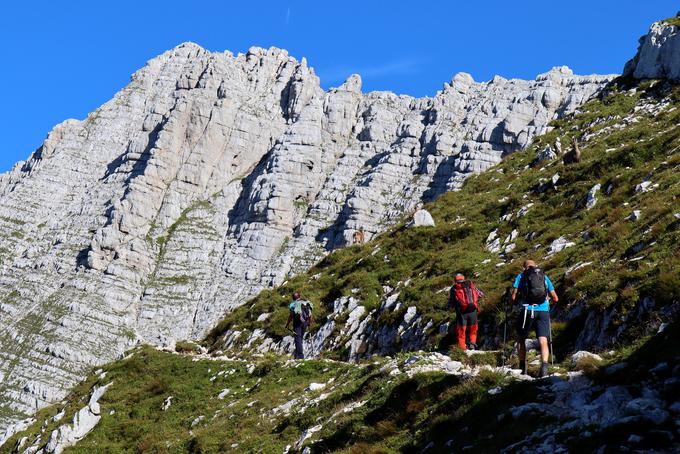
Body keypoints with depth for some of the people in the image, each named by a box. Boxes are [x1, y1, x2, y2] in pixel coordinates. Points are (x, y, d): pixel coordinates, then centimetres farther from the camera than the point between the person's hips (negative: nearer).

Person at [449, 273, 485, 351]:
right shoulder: (471, 285, 13)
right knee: (473, 330, 21)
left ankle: (462, 348, 9)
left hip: (461, 312, -2)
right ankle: (472, 342, 6)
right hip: (473, 310, 2)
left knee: (461, 330, 10)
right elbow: (481, 294, 19)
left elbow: (451, 303, 6)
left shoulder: (454, 289, 7)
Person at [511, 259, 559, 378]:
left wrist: (512, 298, 27)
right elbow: (555, 299, 20)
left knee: (521, 339, 16)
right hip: (544, 311, 1)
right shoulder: (544, 276, 19)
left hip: (528, 310, -1)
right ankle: (544, 366, -26)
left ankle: (522, 368, 12)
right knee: (543, 341, -4)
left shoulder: (521, 276, 13)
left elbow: (513, 297, 4)